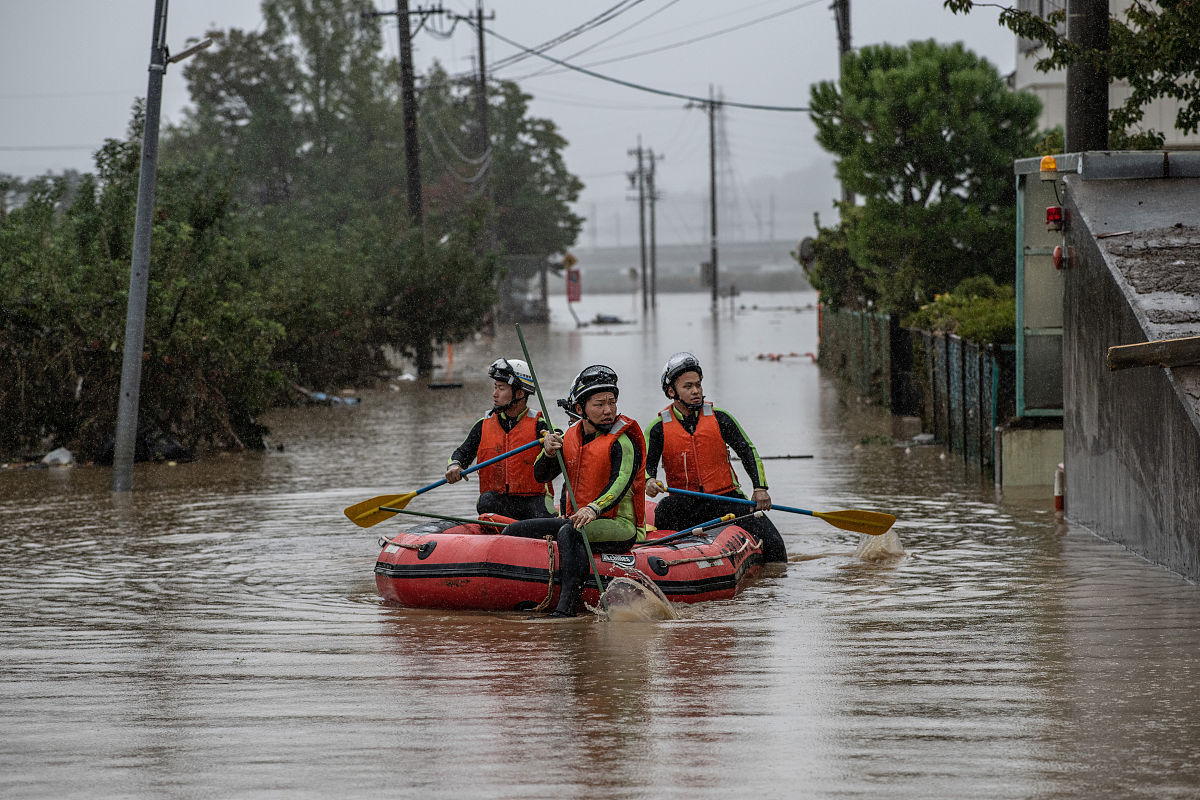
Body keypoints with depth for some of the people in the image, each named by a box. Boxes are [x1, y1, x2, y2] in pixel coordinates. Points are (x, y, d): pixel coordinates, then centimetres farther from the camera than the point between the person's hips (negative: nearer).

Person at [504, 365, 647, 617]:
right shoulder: (571, 437, 10)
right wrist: (548, 452, -12)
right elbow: (541, 476, 11)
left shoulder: (622, 442, -11)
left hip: (619, 526, -8)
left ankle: (567, 606, -47)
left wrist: (594, 509, -45)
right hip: (576, 519, 8)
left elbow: (620, 483, -27)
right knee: (515, 531, -1)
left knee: (570, 533, -37)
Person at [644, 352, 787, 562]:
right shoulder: (658, 429, 2)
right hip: (685, 503, -1)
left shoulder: (719, 418, 5)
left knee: (771, 543, -16)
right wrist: (649, 481, -32)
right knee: (664, 511, -37)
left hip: (726, 498, 1)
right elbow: (646, 464, -7)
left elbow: (748, 451, 7)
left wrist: (760, 488, -8)